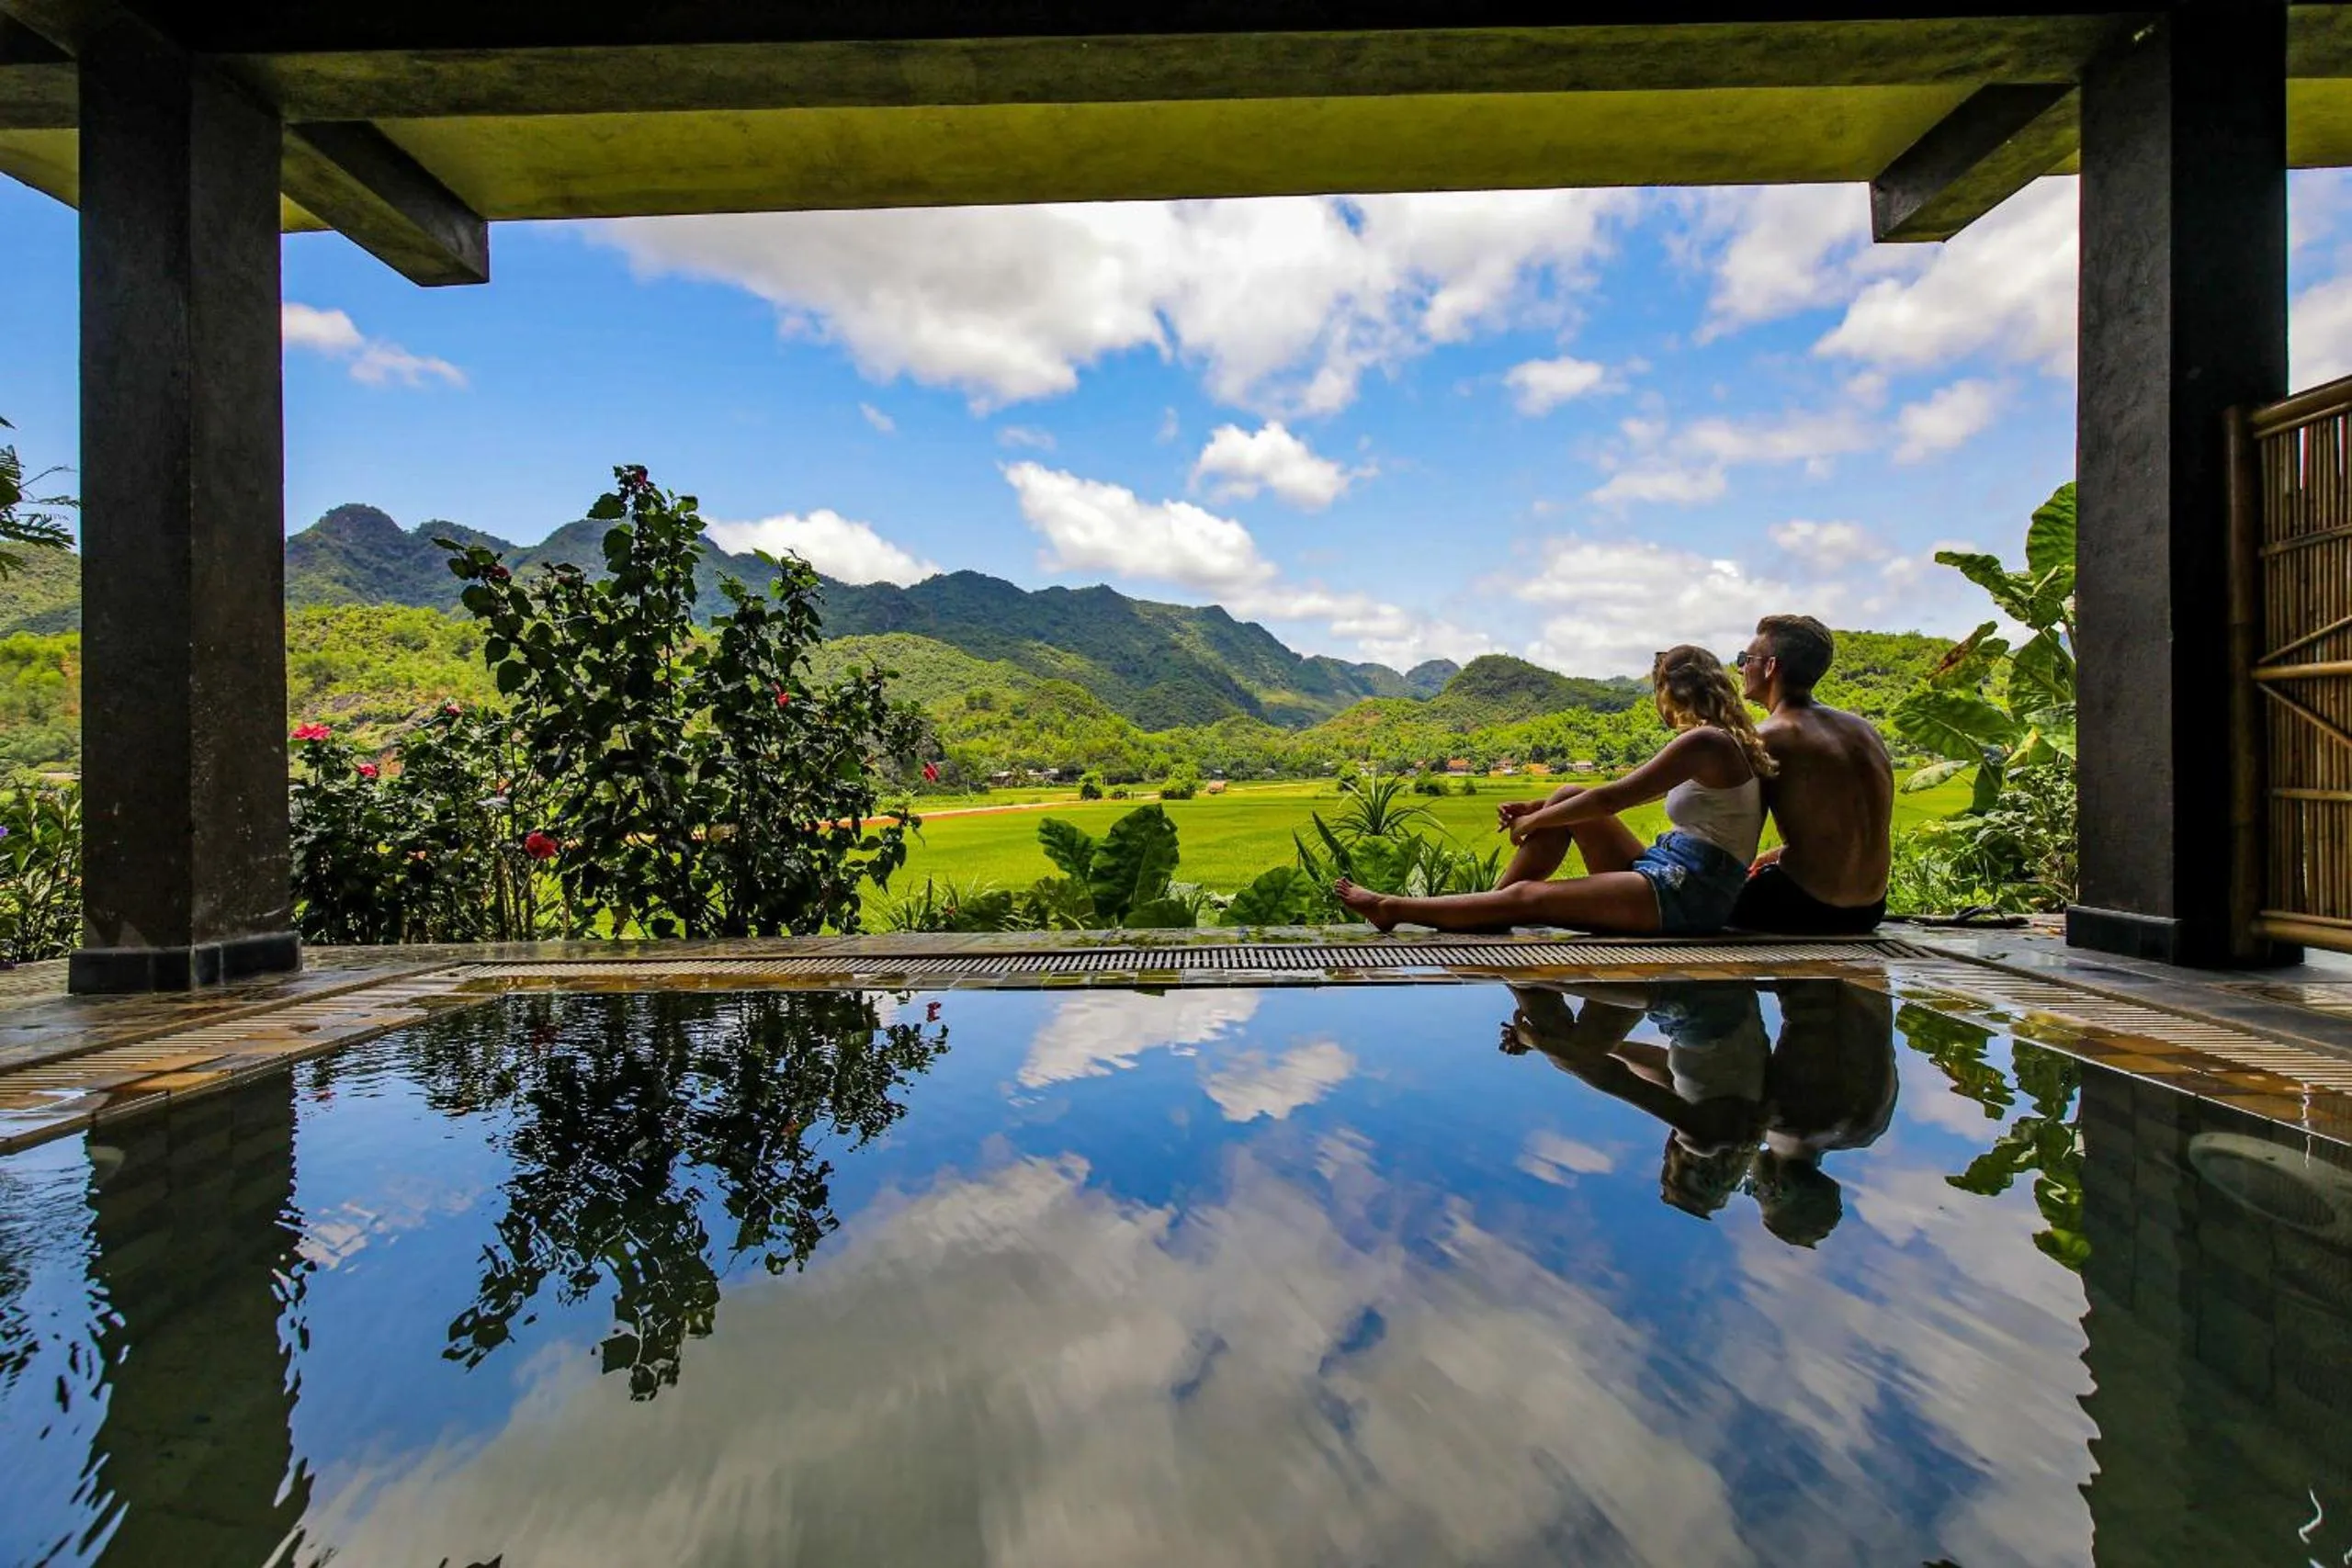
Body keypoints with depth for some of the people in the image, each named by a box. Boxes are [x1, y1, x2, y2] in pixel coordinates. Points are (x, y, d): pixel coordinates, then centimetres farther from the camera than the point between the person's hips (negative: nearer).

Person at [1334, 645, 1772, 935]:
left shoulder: (1704, 741, -15)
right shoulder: (1728, 741, 17)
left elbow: (1610, 798, -16)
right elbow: (1619, 796, 15)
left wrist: (1530, 822, -3)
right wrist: (1537, 809, 8)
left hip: (1685, 894, -9)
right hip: (1675, 876, 9)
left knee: (1526, 896, -13)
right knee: (1568, 795, 1)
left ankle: (1393, 909, -3)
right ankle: (1489, 914, 3)